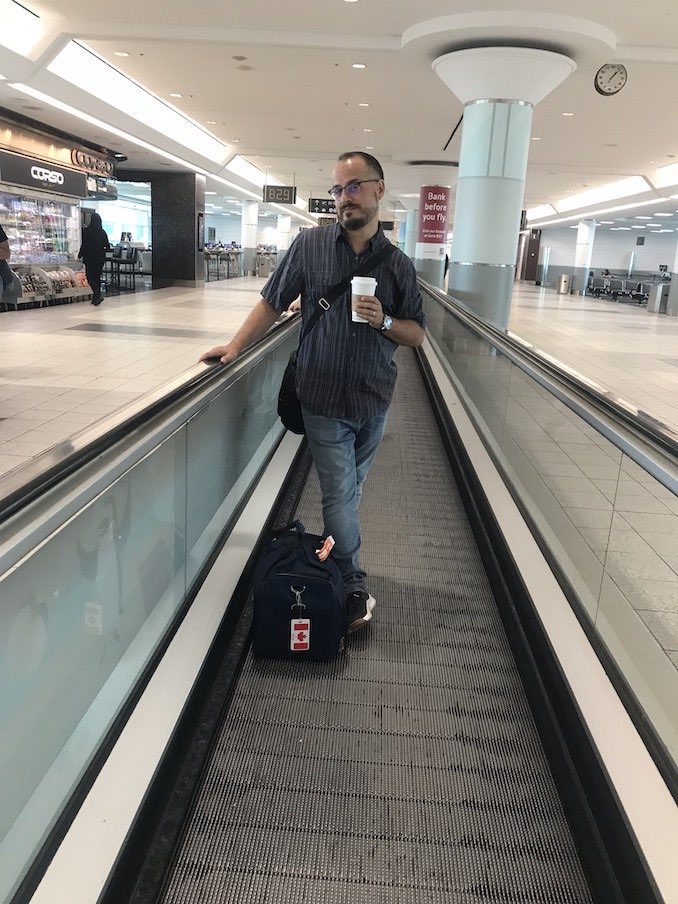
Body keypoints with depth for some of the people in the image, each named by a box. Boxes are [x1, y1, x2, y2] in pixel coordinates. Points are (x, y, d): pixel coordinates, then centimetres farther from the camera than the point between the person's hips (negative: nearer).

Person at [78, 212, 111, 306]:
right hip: (101, 258, 4)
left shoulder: (86, 231, -11)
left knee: (90, 277, 4)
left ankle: (97, 294, -17)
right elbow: (107, 247, 3)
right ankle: (96, 298, 16)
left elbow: (84, 245, -12)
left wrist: (80, 256, 0)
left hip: (90, 257, -4)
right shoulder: (102, 232, 1)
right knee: (97, 277, 13)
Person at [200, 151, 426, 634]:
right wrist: (236, 345, -4)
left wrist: (384, 322, -14)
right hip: (325, 399, -2)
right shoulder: (310, 245, -3)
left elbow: (417, 334, 5)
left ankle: (333, 560, 34)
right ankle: (354, 586, 18)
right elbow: (273, 303, 4)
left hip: (375, 400, 2)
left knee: (349, 492, 14)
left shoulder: (398, 264, 1)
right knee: (341, 495, 2)